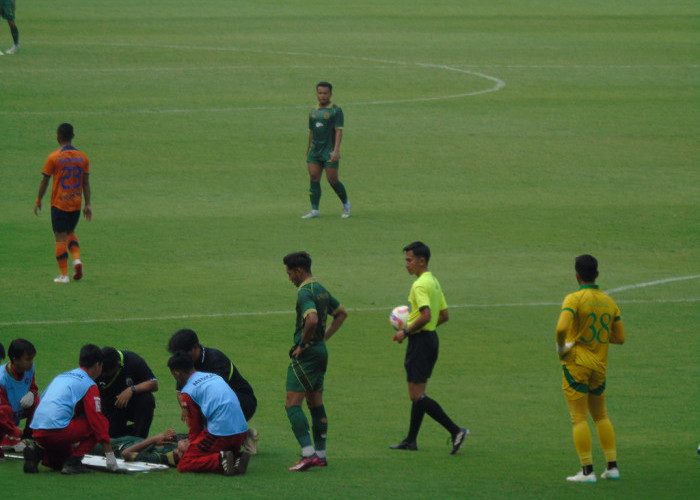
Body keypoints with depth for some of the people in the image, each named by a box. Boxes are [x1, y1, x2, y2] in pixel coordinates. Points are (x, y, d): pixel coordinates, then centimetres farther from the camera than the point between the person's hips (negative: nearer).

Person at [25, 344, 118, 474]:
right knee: (101, 423, 3)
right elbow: (97, 419, -6)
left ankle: (38, 451, 2)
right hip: (59, 430, -8)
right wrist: (109, 453, -4)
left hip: (37, 433, 8)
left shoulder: (61, 377, 26)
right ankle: (73, 462, -6)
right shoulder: (89, 385, 1)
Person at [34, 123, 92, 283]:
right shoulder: (82, 158, 1)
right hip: (76, 203, 4)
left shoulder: (53, 158, -10)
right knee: (70, 233, 22)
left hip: (59, 204, -4)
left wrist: (38, 201, 7)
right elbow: (86, 183, 3)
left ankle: (64, 274, 0)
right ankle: (77, 259, -2)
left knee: (60, 237, 1)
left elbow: (44, 181, -5)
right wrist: (88, 204, 8)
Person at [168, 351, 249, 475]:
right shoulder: (214, 376, 22)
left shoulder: (187, 391, 0)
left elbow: (194, 427, 6)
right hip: (241, 431, 7)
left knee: (184, 465, -2)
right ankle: (237, 457, -1)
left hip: (220, 433, -7)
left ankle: (220, 460, -22)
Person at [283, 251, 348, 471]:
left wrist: (303, 344, -19)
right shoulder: (321, 290, 13)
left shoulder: (305, 292, -16)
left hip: (306, 354, -10)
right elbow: (341, 313, 27)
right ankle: (320, 454, 18)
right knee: (316, 404, 16)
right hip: (321, 351, 10)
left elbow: (312, 320, -33)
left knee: (292, 405, -11)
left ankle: (308, 454, -21)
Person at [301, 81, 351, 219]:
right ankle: (315, 210, -3)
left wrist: (336, 150, -21)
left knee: (332, 180, -3)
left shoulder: (336, 110, -5)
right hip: (315, 150, 6)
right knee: (314, 179, -4)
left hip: (329, 152, -6)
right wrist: (308, 149, 23)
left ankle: (346, 205, 19)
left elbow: (339, 131, -12)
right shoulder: (314, 111, 14)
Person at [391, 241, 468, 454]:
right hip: (431, 337, 10)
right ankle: (411, 440, 21)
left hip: (420, 341, -10)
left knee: (417, 396, -9)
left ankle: (455, 430, -15)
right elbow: (444, 315, 18)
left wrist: (406, 332, -17)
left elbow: (426, 316, -28)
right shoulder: (433, 281, 14)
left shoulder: (420, 285, -17)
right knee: (417, 394, 15)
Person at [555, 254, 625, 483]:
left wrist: (561, 348, -10)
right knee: (601, 416, 18)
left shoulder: (574, 299, -12)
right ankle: (612, 467, 13)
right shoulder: (609, 302, 5)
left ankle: (587, 471, -5)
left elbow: (562, 328, -27)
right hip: (600, 366, 5)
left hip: (576, 364, -5)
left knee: (579, 419, -2)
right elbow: (619, 337, 9)